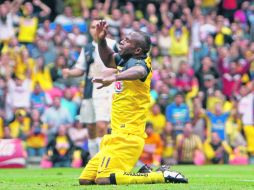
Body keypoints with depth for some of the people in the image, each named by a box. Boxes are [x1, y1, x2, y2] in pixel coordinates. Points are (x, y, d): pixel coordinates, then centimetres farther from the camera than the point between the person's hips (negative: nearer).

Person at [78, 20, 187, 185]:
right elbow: (108, 59, 32)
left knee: (104, 180, -23)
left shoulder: (138, 62, -15)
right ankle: (145, 173, 14)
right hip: (116, 135, 10)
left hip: (127, 135, -10)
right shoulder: (124, 60, 12)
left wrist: (114, 77, -59)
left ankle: (163, 176, -13)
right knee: (85, 180, 7)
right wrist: (101, 40, 13)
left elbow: (139, 72, -39)